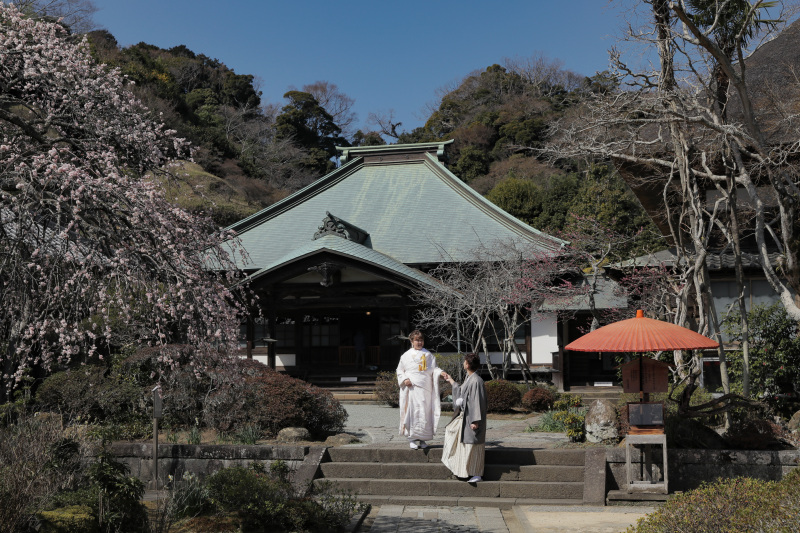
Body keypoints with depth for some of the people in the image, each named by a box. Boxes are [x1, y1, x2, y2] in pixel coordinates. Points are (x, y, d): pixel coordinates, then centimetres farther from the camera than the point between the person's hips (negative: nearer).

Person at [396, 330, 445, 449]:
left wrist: (441, 373, -11)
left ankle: (422, 439, 7)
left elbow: (433, 369, 9)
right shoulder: (406, 356, 11)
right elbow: (400, 371, 13)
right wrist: (404, 380, -5)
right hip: (411, 388, -1)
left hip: (425, 389, 1)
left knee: (425, 413, -1)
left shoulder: (428, 355, 13)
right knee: (412, 412, -6)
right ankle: (412, 439, 1)